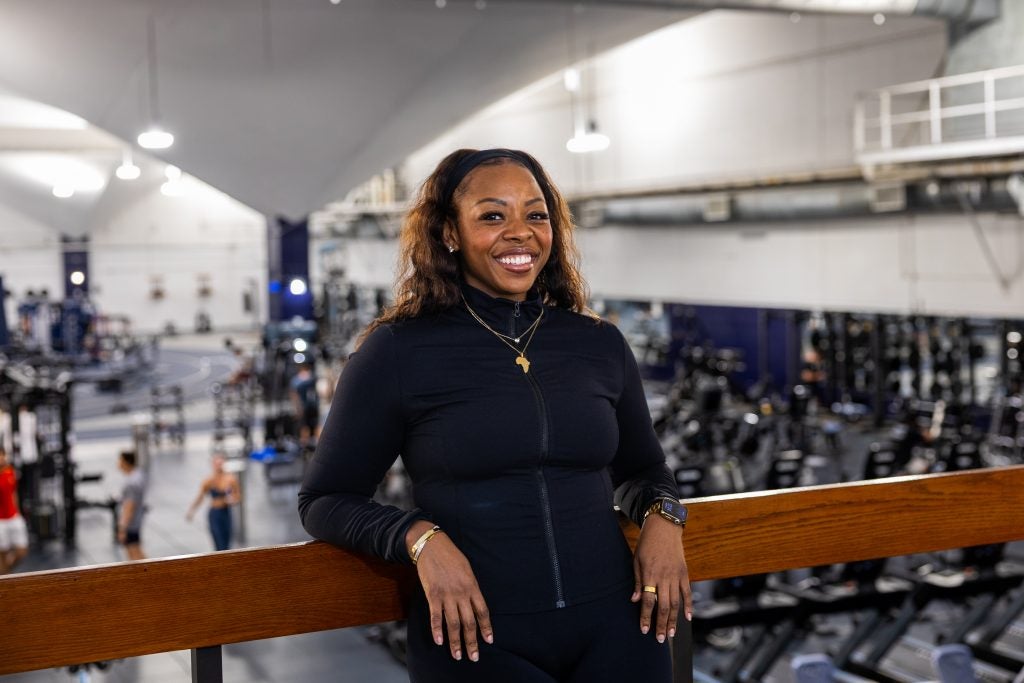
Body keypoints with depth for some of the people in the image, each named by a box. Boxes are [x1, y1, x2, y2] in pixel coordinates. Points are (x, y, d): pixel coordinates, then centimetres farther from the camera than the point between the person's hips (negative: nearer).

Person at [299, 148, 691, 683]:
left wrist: (661, 517, -3)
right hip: (476, 638, -4)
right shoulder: (398, 351, -6)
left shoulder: (600, 344, 5)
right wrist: (420, 538, -18)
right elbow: (324, 499, -1)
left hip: (613, 624, 4)